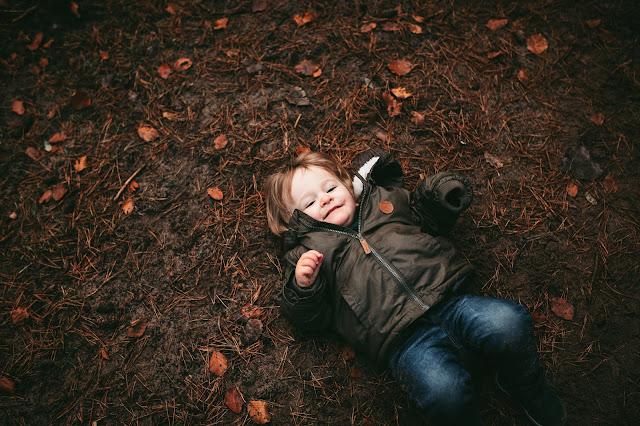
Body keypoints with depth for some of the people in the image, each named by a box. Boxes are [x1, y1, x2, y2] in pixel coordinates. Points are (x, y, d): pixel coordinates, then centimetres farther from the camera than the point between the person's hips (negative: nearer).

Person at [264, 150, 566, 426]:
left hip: (447, 300, 4)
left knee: (508, 322, -21)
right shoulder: (308, 252, 13)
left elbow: (430, 220, 33)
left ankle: (529, 390, 11)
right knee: (443, 391, -32)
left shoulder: (382, 200, 23)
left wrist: (437, 196, 13)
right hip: (405, 340, -4)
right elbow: (310, 317, 7)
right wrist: (304, 284, -12)